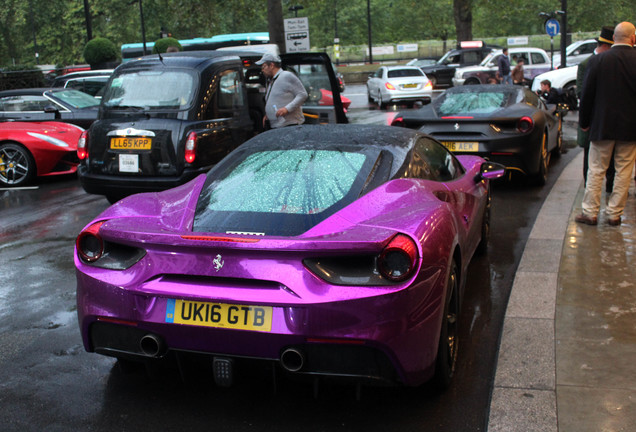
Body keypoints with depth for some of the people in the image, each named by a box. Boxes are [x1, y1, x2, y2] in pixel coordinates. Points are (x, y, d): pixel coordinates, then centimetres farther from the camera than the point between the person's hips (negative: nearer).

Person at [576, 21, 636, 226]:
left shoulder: (597, 60, -6)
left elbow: (587, 94, -3)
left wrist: (584, 122, 7)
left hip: (602, 125, 0)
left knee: (596, 170, 8)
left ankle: (590, 212, 11)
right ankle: (614, 214, 14)